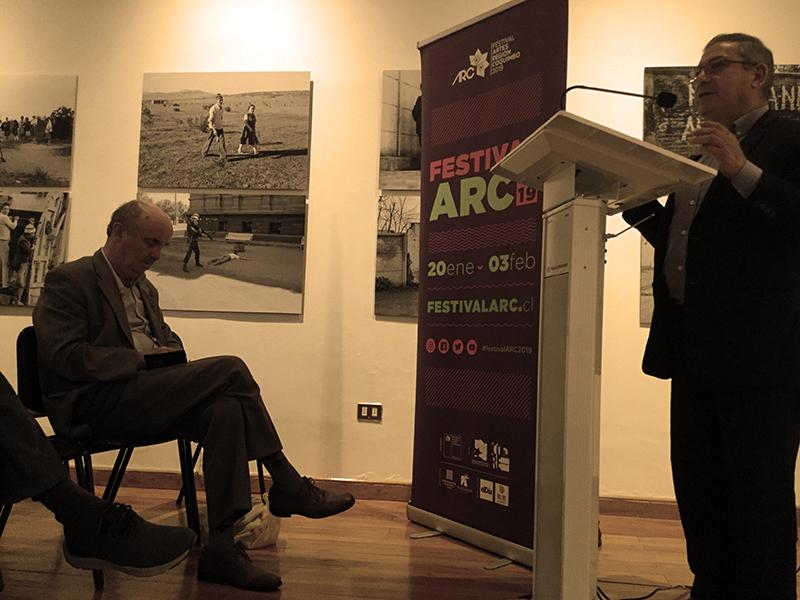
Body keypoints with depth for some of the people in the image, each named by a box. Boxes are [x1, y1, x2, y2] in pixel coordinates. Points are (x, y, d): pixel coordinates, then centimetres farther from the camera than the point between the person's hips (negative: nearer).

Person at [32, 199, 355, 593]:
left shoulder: (144, 288, 24)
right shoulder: (68, 281, -2)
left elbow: (168, 340, 31)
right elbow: (64, 355, -13)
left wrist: (166, 353, 5)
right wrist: (141, 359, -17)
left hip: (141, 396, 8)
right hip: (96, 404, -8)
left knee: (226, 410, -26)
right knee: (230, 368, -24)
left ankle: (220, 546, -25)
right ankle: (287, 486, -14)